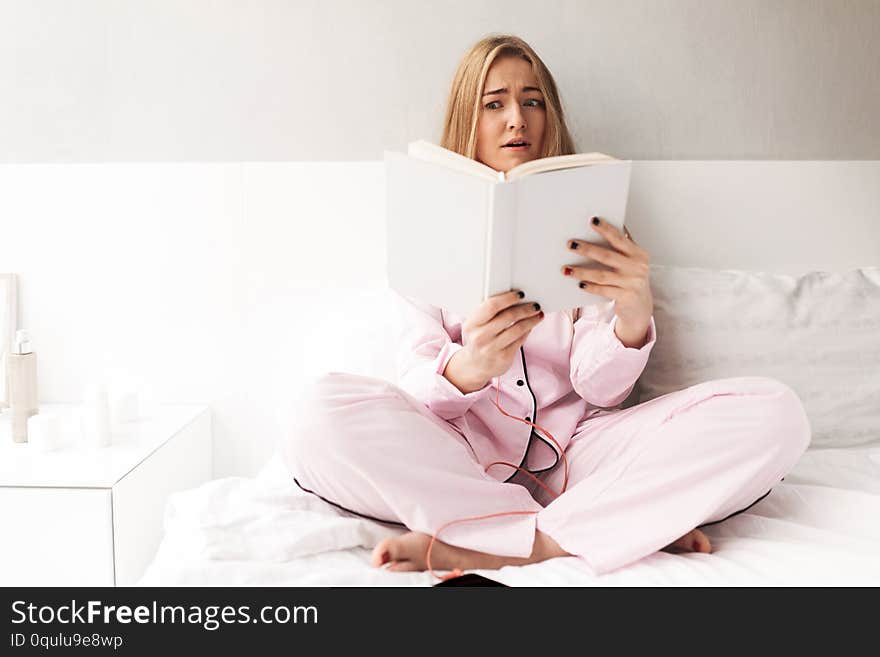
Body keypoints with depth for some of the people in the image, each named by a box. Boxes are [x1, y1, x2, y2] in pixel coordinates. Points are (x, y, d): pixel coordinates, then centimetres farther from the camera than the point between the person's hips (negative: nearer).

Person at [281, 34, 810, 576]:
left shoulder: (587, 225, 10)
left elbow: (600, 388, -1)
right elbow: (417, 380, -3)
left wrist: (634, 318, -24)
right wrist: (465, 369, -27)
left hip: (571, 450, 1)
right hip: (460, 452, -1)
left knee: (774, 412, -19)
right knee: (325, 414, -31)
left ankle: (487, 548, -25)